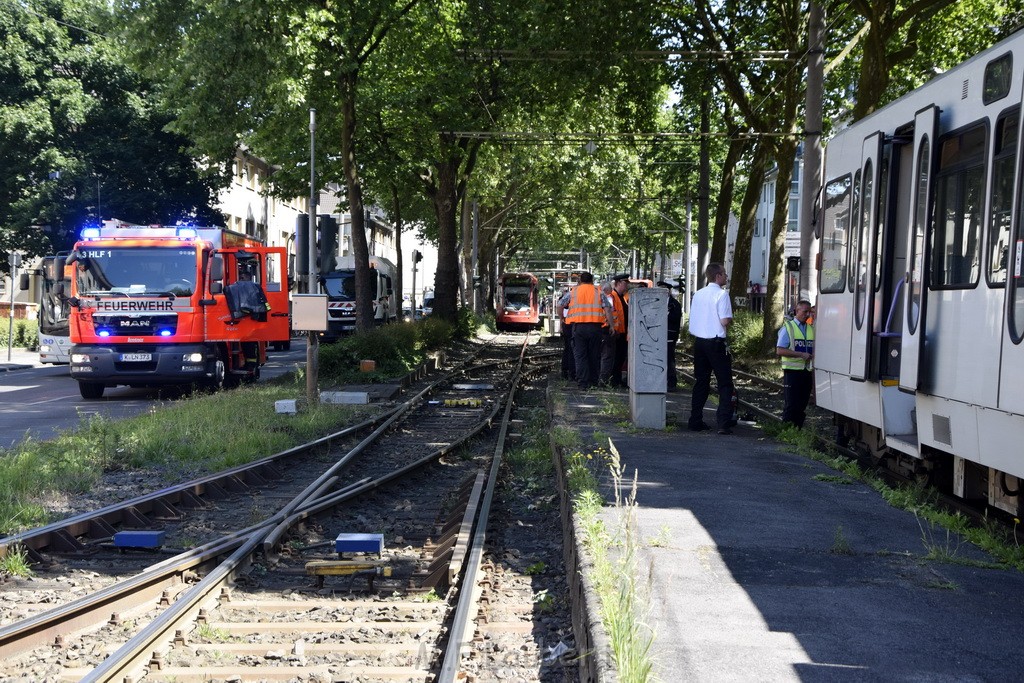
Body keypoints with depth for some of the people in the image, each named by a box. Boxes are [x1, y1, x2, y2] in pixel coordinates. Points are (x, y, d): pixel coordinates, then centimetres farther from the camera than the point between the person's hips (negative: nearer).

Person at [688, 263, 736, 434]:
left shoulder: (698, 294, 9)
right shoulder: (721, 294, -11)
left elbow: (692, 319, 12)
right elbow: (725, 321, -18)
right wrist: (730, 320, 2)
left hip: (699, 341, 6)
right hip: (716, 342, -6)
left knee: (701, 382, 13)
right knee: (725, 383, 0)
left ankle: (695, 421, 14)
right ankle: (724, 423, -7)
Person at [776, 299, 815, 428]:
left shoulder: (811, 329, 13)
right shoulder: (788, 328, -3)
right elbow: (780, 350, -11)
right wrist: (801, 355, -18)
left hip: (807, 372, 5)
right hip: (792, 372, -5)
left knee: (802, 406, 8)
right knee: (790, 405, -5)